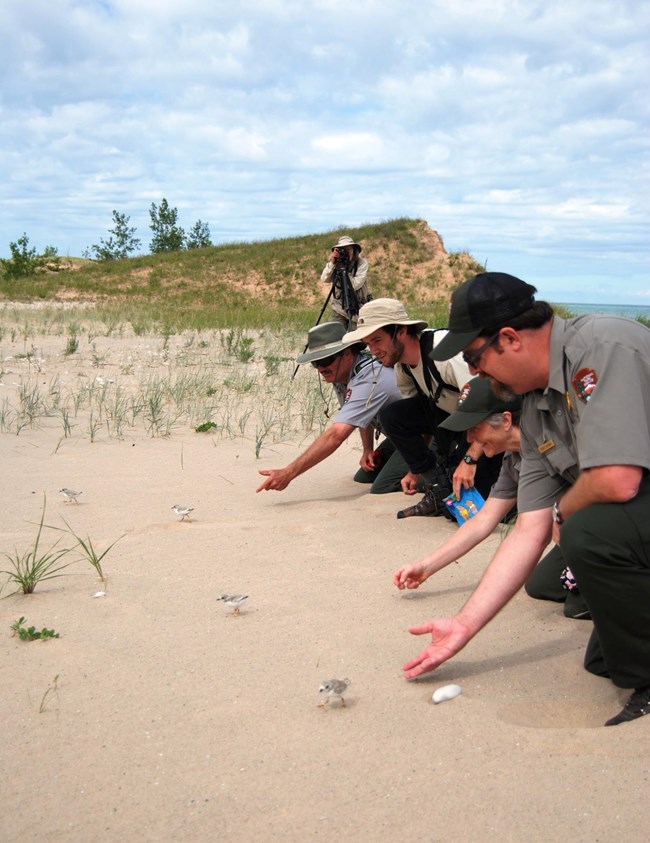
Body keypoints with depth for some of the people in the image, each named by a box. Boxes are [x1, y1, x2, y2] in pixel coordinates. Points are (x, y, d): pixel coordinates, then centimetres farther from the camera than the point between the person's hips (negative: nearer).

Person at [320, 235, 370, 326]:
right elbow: (324, 279, -12)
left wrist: (343, 269, -21)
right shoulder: (335, 263, 2)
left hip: (357, 311, -2)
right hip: (339, 309, 2)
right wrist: (332, 263, -23)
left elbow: (356, 285, -20)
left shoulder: (362, 263, -8)